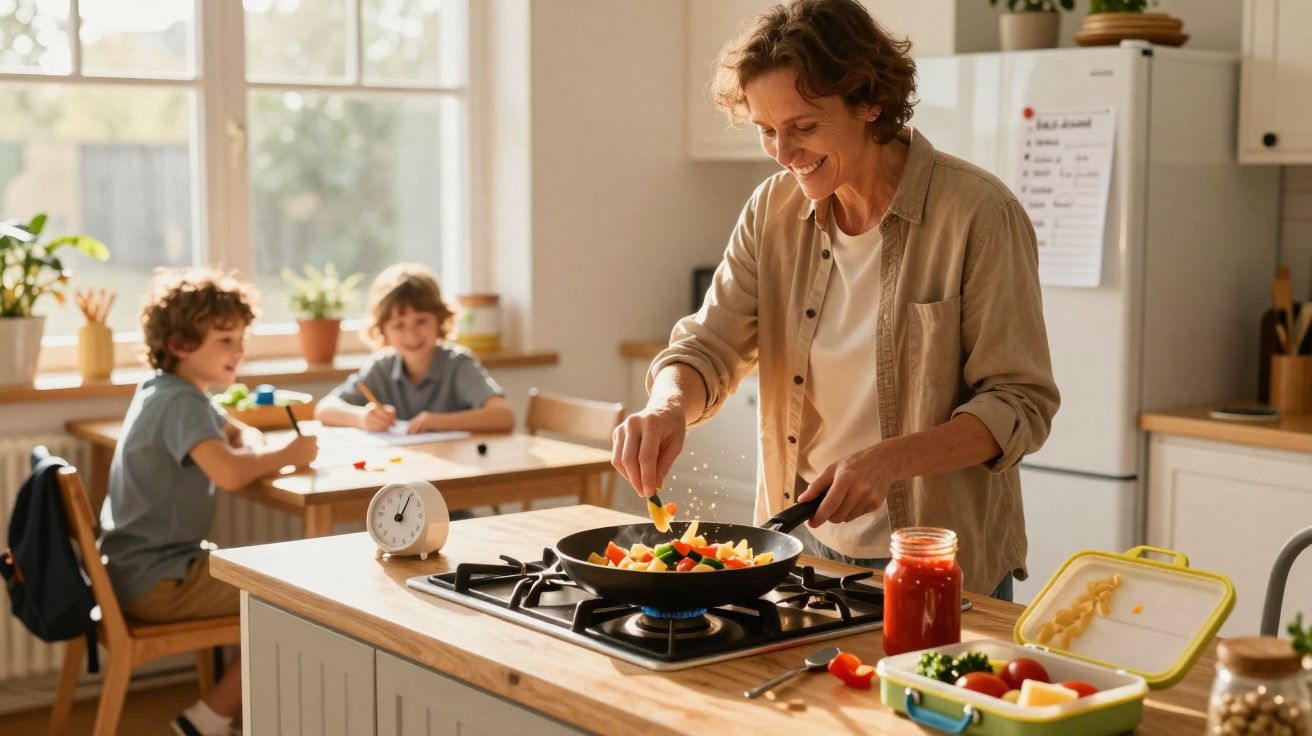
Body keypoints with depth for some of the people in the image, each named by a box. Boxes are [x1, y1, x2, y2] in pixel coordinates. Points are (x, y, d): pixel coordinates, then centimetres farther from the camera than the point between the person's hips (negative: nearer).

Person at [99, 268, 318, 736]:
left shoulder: (166, 392, 11)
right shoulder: (180, 403, -20)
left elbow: (239, 433, 25)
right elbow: (229, 473, -38)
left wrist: (255, 451, 1)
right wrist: (286, 455, -20)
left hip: (137, 570, 10)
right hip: (156, 581, -10)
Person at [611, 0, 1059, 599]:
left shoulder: (978, 214, -16)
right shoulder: (774, 211, -1)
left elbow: (1021, 404, -15)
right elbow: (709, 345, -1)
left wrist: (891, 459, -29)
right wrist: (667, 405, -24)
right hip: (807, 551, 5)